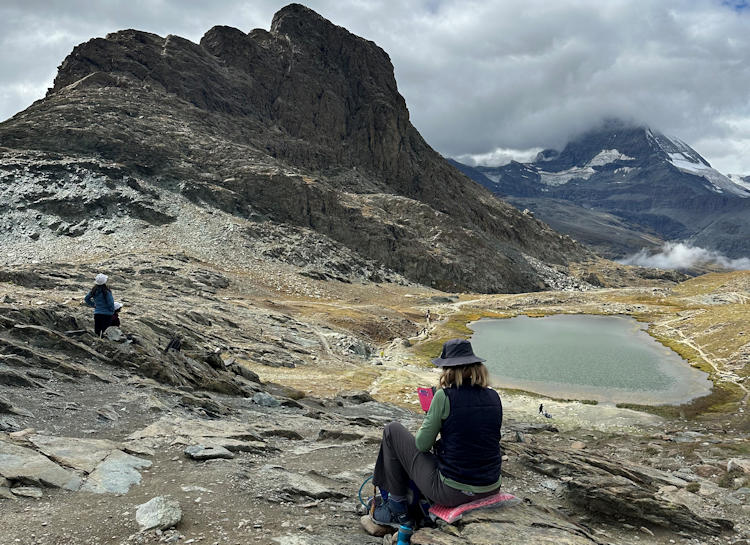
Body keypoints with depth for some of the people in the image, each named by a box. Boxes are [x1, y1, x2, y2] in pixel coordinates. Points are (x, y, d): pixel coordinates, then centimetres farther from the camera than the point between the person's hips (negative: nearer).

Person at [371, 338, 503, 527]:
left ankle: (397, 508, 18)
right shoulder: (494, 397, 1)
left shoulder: (445, 396, -16)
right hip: (491, 489, 6)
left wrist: (429, 421, 13)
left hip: (452, 493, -6)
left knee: (392, 431, 9)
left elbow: (422, 444, -8)